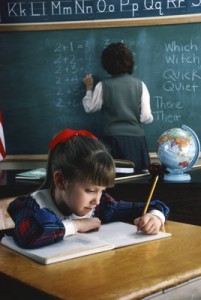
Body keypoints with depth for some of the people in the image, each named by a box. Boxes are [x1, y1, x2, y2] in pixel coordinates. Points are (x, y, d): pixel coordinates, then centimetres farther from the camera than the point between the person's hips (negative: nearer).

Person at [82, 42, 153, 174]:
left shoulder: (103, 85, -2)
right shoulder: (140, 84, -1)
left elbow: (90, 108, 12)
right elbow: (146, 117, -4)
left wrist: (89, 87, 24)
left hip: (113, 138, 0)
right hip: (136, 137, 1)